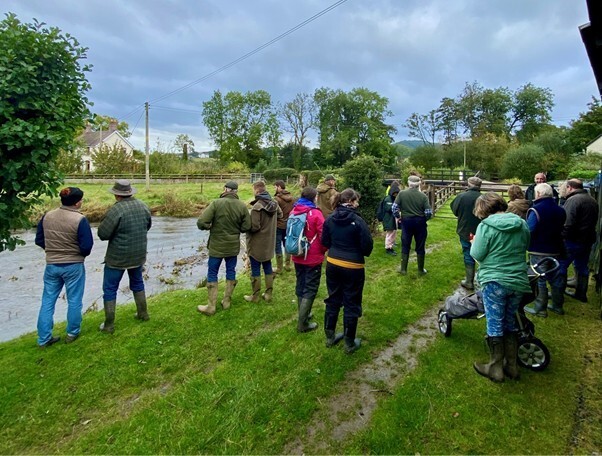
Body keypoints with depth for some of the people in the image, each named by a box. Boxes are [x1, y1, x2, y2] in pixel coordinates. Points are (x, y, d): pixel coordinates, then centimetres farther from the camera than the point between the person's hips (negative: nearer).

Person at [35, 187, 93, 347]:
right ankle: (72, 333, 24)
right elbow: (87, 246, -17)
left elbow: (39, 240, 7)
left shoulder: (47, 216, -2)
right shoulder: (80, 220, -18)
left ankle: (43, 338, 21)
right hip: (74, 266, -5)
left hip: (51, 265, 5)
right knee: (74, 301, 12)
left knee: (48, 301, 14)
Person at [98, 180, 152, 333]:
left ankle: (109, 325, 15)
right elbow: (148, 226, 12)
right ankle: (143, 313, 34)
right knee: (137, 283, 25)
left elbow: (102, 234, -18)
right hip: (139, 255, 6)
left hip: (118, 257, -6)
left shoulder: (116, 210, -23)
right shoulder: (142, 206, -3)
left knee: (110, 289, 9)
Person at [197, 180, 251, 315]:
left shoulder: (216, 203, -16)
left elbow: (201, 223, -20)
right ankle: (227, 301, 26)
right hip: (233, 246, 3)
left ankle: (211, 306, 13)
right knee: (231, 272, 17)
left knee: (212, 274, 8)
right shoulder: (242, 206, -7)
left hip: (217, 246, -3)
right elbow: (246, 227, -3)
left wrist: (210, 226, 1)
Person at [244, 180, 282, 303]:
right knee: (267, 266, 17)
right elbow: (280, 215, 18)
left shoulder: (257, 207, -24)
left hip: (257, 243, -7)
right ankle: (268, 294, 26)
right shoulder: (274, 203, 0)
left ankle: (255, 296, 18)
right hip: (269, 242, 7)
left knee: (255, 269, 6)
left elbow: (254, 227, -24)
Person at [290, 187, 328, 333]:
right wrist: (323, 250, 4)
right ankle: (302, 323, 4)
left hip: (297, 257, 6)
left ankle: (304, 313, 34)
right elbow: (323, 236, -14)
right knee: (310, 289, 3)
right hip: (313, 257, -6)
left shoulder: (293, 212, 1)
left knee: (300, 286, 19)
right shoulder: (315, 213, -16)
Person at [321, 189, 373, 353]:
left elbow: (325, 242, 7)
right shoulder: (358, 221, -18)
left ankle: (330, 337, 31)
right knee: (351, 304, 8)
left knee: (333, 300, 18)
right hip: (353, 267, -5)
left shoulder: (329, 219, -1)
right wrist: (364, 253, 8)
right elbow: (367, 246, -13)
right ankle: (350, 343, 21)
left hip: (332, 264, 5)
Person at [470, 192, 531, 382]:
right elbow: (524, 248, 15)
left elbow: (477, 255, -12)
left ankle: (495, 368, 18)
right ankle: (512, 366, 29)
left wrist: (474, 242, 7)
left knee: (495, 325, 7)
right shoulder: (522, 224, 3)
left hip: (494, 282, -5)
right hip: (519, 282, 6)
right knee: (511, 323, 19)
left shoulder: (486, 226, -14)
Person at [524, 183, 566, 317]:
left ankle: (540, 309, 7)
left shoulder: (535, 211, -19)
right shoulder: (560, 210, 4)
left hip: (539, 252, -7)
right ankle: (557, 305, 29)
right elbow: (562, 229, 15)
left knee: (539, 280, 1)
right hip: (555, 250, 7)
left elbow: (529, 231, -23)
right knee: (556, 278, 16)